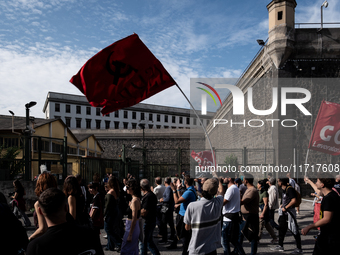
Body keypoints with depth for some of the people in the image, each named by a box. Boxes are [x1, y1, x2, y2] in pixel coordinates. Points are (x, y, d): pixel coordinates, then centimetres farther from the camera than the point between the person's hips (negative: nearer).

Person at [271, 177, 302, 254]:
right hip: (284, 213, 10)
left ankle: (299, 248, 5)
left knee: (294, 230, -3)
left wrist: (285, 208, -19)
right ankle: (280, 246, 23)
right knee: (281, 228, 13)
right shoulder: (284, 190, 13)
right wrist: (282, 205, 13)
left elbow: (294, 200, -24)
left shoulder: (290, 189, -16)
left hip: (289, 212, -10)